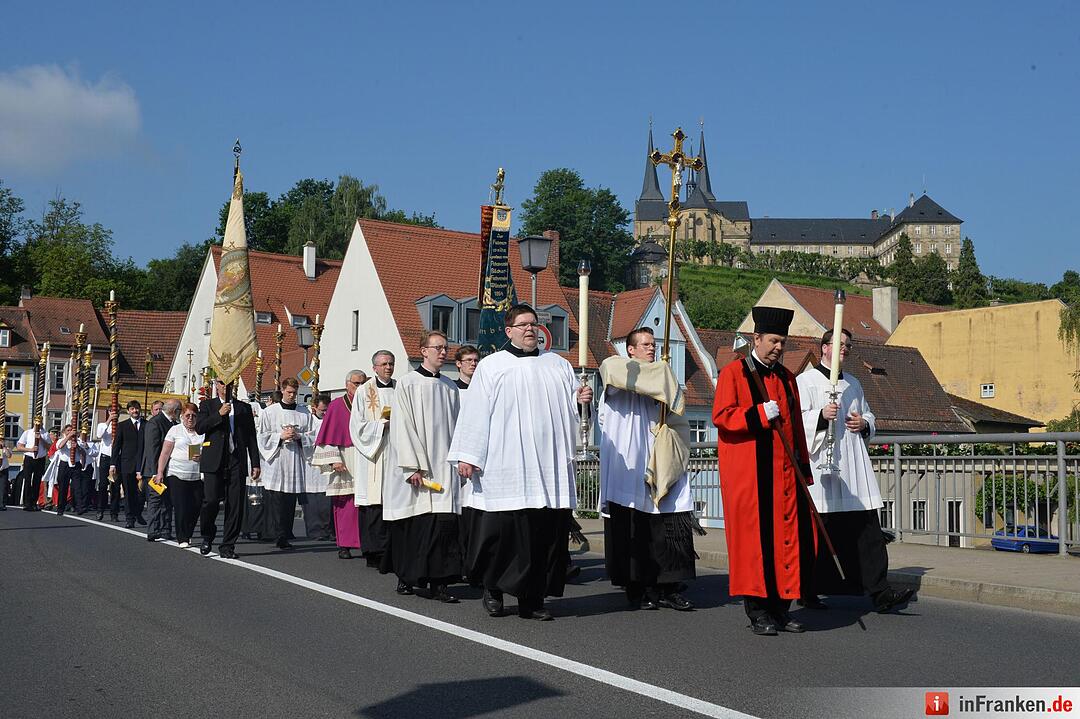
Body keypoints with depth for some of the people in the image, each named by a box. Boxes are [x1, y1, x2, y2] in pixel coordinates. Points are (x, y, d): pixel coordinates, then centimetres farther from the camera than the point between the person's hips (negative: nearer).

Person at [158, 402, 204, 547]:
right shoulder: (175, 430, 5)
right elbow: (165, 453, 2)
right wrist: (160, 472, -4)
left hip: (197, 475, 2)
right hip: (177, 474, -2)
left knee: (196, 507, 0)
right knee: (181, 508, -6)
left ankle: (188, 534, 19)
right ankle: (182, 538, 2)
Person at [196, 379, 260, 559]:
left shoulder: (244, 408, 16)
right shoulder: (207, 405, 12)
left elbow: (251, 437, 14)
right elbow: (199, 427, -3)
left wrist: (255, 463, 8)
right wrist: (219, 414, -11)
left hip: (237, 462, 2)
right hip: (214, 462, -2)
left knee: (235, 505, -2)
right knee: (211, 501, -10)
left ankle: (228, 546, 5)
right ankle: (207, 536, 15)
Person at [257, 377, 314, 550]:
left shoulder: (304, 413, 10)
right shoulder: (269, 412, 5)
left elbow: (311, 437, 10)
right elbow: (263, 437, 3)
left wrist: (298, 436, -8)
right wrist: (281, 436, -10)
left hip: (295, 460, 2)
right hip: (275, 461, -2)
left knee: (290, 502, 3)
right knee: (276, 502, -9)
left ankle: (286, 535, 12)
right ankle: (280, 536, -9)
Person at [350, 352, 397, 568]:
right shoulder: (364, 391, 4)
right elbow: (357, 425, 0)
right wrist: (383, 425, -10)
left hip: (397, 452, 3)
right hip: (374, 453, -3)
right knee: (375, 504, -7)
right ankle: (375, 552, -5)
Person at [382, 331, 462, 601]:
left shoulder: (450, 386, 13)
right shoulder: (408, 384, -1)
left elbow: (454, 426, 15)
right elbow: (402, 427, -6)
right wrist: (413, 467, -12)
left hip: (444, 467, 4)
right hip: (416, 467, -3)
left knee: (445, 523, -7)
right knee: (413, 526, 1)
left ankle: (438, 582, -6)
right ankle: (406, 577, 16)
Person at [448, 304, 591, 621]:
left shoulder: (557, 364, 18)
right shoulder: (491, 366, 8)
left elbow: (570, 406, 21)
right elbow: (476, 413, 3)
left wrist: (580, 399, -3)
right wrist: (468, 456, -3)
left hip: (550, 464, 3)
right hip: (507, 466, -3)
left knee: (547, 531, -1)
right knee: (506, 528, -7)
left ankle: (532, 600, 6)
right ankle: (493, 587, 14)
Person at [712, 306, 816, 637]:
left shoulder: (786, 377, 17)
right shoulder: (733, 373, -2)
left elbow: (796, 425, 19)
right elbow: (721, 416, -11)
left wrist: (803, 467, 14)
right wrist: (760, 414, -20)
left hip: (784, 474, 6)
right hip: (748, 474, -6)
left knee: (788, 538, 4)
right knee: (754, 538, -4)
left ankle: (780, 606, 13)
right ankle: (757, 610, 3)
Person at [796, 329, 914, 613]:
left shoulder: (853, 383, 21)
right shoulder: (806, 381, 2)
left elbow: (868, 415, 30)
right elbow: (797, 420, -7)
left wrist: (864, 424, 7)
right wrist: (821, 415, -24)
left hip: (854, 467, 6)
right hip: (822, 464, -6)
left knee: (867, 529, -3)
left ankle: (880, 593, -6)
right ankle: (807, 592, 10)